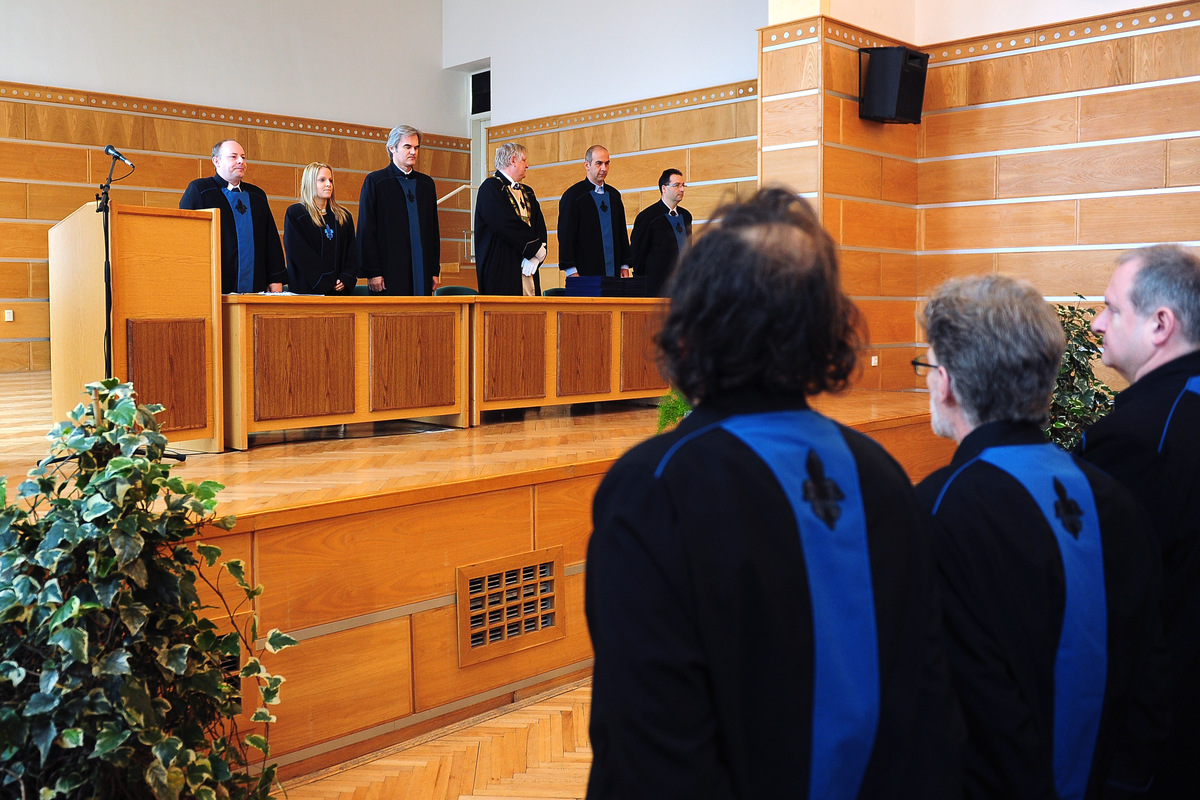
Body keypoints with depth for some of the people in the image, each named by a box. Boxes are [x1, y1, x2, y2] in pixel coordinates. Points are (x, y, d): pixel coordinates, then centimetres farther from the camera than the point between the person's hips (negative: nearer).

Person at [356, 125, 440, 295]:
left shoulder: (426, 183, 17)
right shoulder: (375, 181, 2)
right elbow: (366, 230, -3)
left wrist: (435, 270, 10)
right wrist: (372, 273, -10)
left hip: (422, 273, 4)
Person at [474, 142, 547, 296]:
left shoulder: (527, 192, 22)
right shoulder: (490, 188, -3)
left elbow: (540, 227, 13)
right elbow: (507, 225, -14)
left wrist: (535, 258, -5)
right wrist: (536, 249, -8)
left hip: (528, 269, 7)